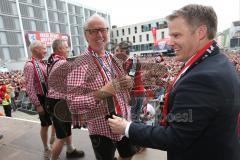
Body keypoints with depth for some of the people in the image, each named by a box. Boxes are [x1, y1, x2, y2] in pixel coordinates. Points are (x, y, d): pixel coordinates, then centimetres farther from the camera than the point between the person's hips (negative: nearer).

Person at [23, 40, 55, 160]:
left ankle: (53, 138, 45)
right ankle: (46, 149, 29)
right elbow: (29, 87, -20)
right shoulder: (30, 65, -16)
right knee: (45, 124, 7)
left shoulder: (43, 63, 7)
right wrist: (37, 104, -20)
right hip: (42, 98, -7)